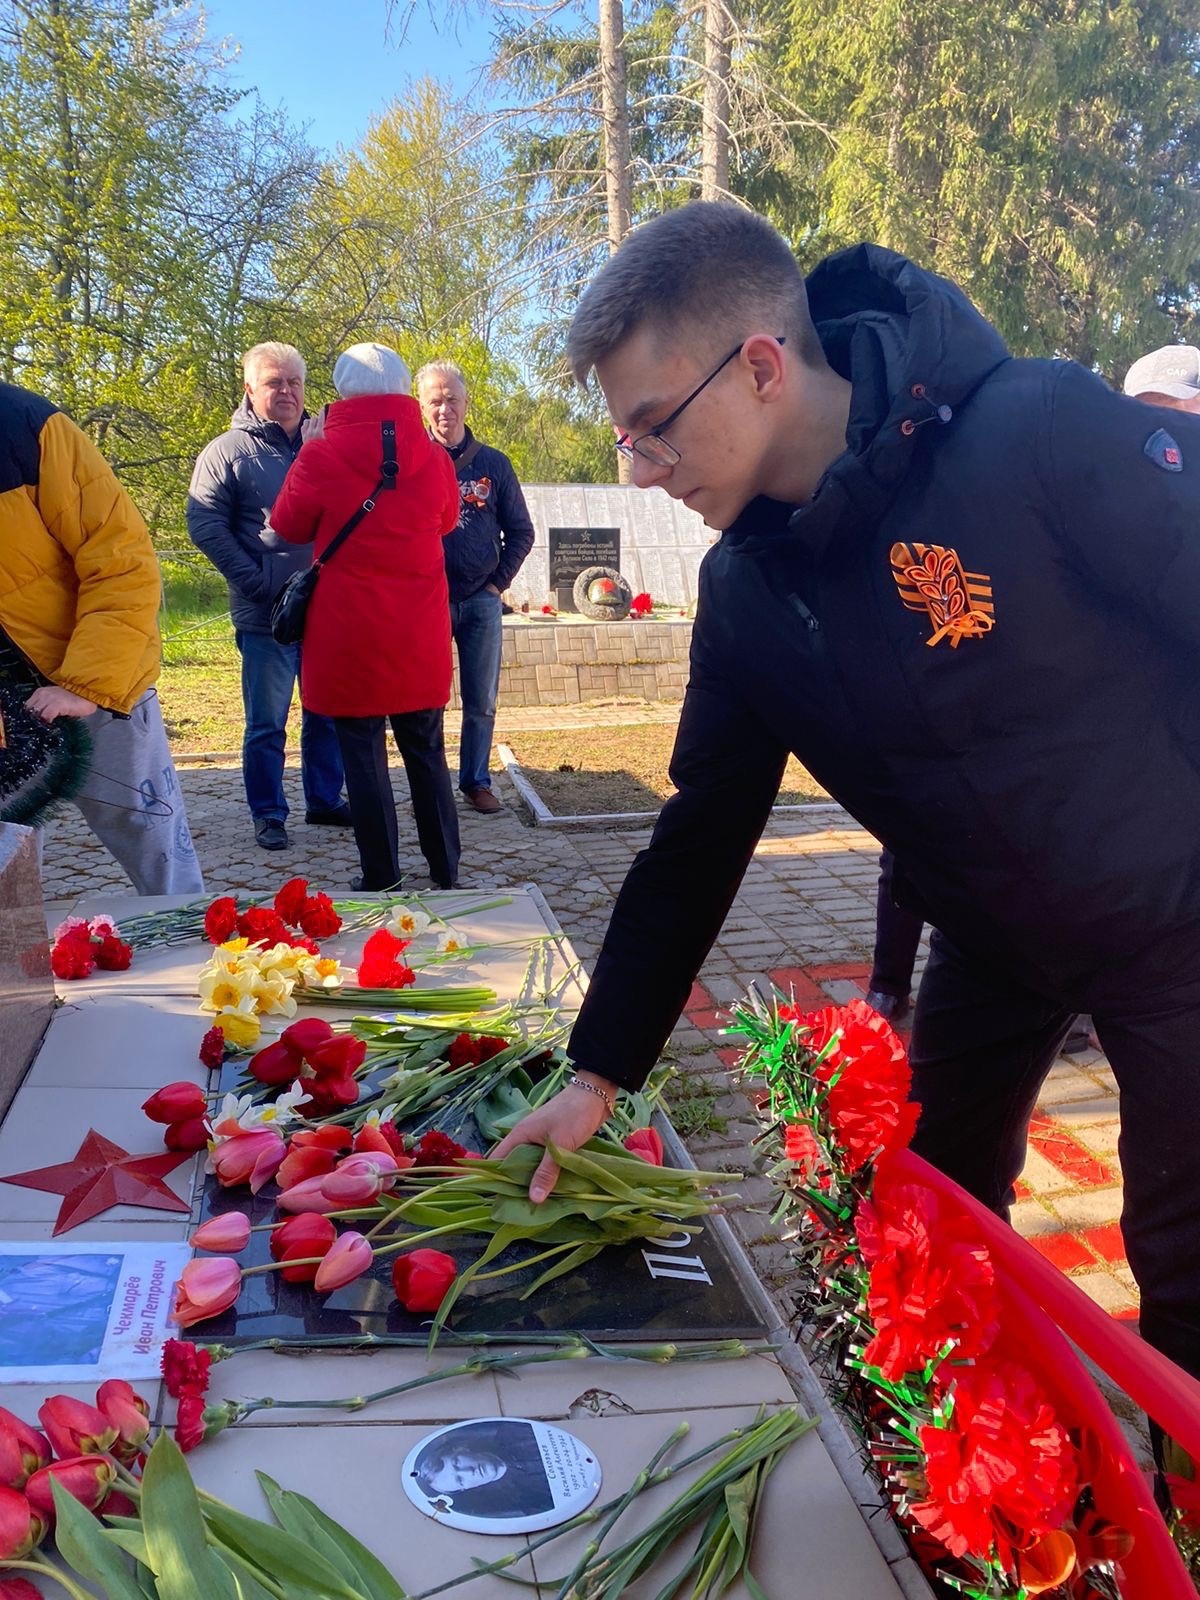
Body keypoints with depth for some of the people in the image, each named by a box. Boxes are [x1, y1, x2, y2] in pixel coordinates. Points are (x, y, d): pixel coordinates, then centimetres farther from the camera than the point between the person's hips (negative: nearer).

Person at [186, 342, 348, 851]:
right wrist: (255, 581, -13)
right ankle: (268, 814, 13)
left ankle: (324, 800, 26)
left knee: (327, 715, 13)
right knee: (267, 723, 2)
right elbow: (204, 524, -7)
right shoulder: (228, 451, -1)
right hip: (266, 617, -4)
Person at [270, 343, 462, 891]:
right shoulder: (433, 457, -2)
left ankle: (380, 877, 10)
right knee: (426, 752, 14)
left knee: (363, 754, 6)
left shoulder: (319, 457, -11)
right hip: (420, 639, 3)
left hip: (348, 637, -3)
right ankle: (445, 871, 21)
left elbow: (288, 527, 4)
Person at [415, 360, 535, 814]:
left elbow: (521, 531, 9)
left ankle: (476, 781, 18)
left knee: (482, 702, 6)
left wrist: (498, 582, 1)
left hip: (482, 601, 2)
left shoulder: (494, 464, 4)